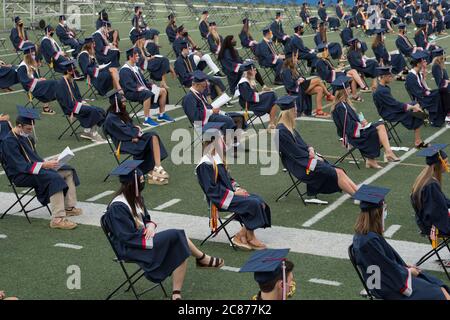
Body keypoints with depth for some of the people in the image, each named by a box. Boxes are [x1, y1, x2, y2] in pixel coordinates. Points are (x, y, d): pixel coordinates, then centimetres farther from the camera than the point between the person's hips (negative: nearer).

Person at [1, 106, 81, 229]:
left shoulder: (26, 136, 9)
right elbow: (21, 166, -26)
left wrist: (48, 162, -2)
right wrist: (44, 165, -30)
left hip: (32, 168, 10)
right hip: (21, 175, -10)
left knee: (68, 171, 7)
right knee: (54, 178, -32)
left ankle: (69, 207, 8)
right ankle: (57, 219, -39)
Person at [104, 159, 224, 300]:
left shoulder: (136, 197, 5)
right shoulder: (118, 207, -21)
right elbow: (129, 237, -21)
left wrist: (151, 226, -8)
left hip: (143, 238, 8)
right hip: (130, 248, -8)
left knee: (182, 250, -16)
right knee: (176, 236, -21)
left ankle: (176, 294, -15)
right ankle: (202, 259, 3)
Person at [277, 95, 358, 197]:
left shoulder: (289, 127, 12)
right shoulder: (281, 131, -18)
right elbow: (296, 153, -17)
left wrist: (310, 149, -4)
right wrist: (314, 157, -8)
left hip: (306, 158, 9)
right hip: (300, 166, -9)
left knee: (340, 172, -5)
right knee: (337, 173, -14)